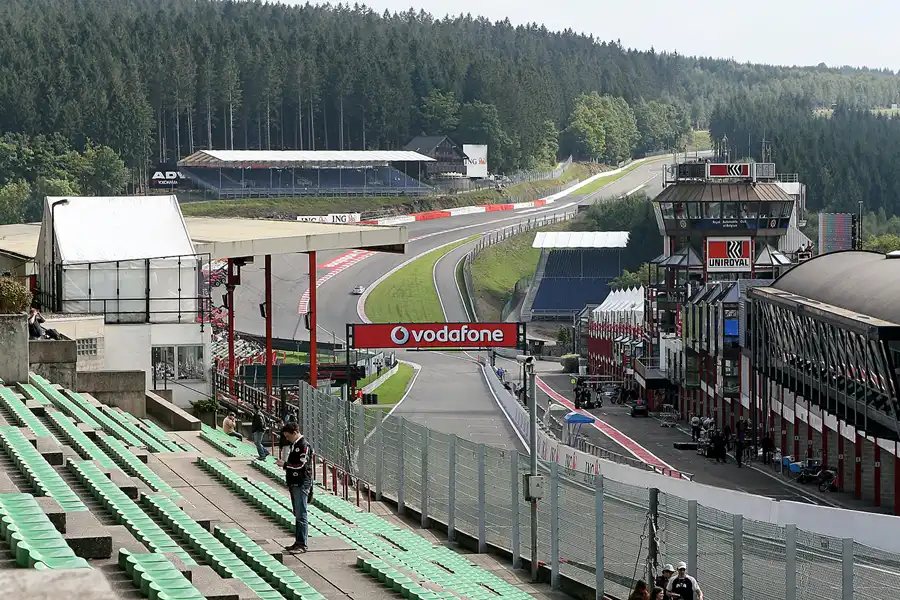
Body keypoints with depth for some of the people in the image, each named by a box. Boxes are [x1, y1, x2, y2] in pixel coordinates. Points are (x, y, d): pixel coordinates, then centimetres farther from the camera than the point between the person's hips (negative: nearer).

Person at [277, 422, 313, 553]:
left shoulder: (304, 446, -13)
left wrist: (285, 464, -14)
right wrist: (284, 462, 9)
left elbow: (301, 465, -20)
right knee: (297, 514, 13)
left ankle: (302, 544, -8)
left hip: (301, 484, -10)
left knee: (301, 515, -8)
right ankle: (298, 542, 18)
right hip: (294, 483, 10)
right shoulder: (293, 445, 16)